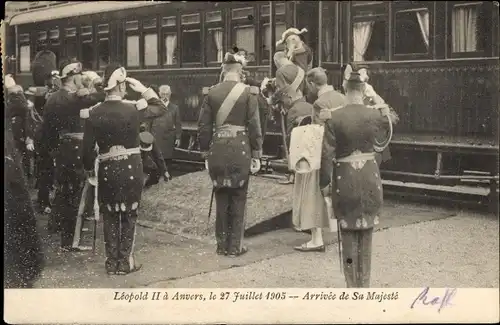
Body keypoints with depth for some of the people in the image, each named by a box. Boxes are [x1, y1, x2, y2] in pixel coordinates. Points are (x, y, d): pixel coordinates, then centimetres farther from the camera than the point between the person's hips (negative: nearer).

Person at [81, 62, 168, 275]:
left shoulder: (93, 114, -7)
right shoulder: (134, 109, -11)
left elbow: (88, 148, -4)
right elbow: (161, 109, 6)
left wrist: (89, 170, 12)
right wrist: (143, 90, 6)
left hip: (107, 170, 1)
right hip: (132, 168, -1)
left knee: (110, 217, 14)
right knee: (129, 215, 11)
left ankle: (112, 262, 18)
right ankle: (125, 261, 14)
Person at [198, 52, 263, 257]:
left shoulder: (210, 93, 2)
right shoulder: (248, 92, -5)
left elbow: (203, 127, 4)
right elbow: (254, 126, -6)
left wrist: (206, 153, 12)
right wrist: (256, 155, 0)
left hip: (218, 150, 3)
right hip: (241, 150, -2)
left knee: (221, 198, 12)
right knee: (238, 198, 7)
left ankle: (222, 245, 19)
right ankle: (235, 246, 11)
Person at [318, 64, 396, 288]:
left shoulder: (334, 118, -12)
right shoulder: (375, 115, -5)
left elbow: (327, 154, -12)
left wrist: (325, 183, -3)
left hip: (345, 181, -2)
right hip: (370, 179, 2)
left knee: (348, 235, 10)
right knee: (366, 235, 14)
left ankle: (352, 286, 13)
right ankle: (364, 285, 21)